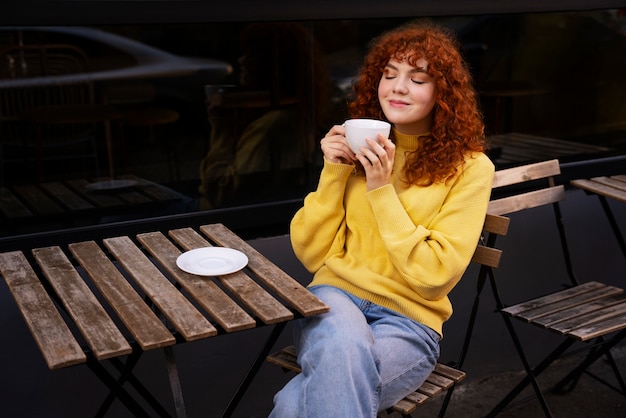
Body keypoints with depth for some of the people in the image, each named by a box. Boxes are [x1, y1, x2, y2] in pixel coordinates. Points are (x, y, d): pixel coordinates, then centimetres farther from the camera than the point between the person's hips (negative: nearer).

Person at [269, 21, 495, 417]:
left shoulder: (470, 168, -3)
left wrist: (381, 190, -15)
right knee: (344, 347, -34)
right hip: (336, 293, 3)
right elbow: (312, 254, 5)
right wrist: (333, 174, -7)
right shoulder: (361, 148, 8)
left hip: (409, 319, -3)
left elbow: (436, 277, -11)